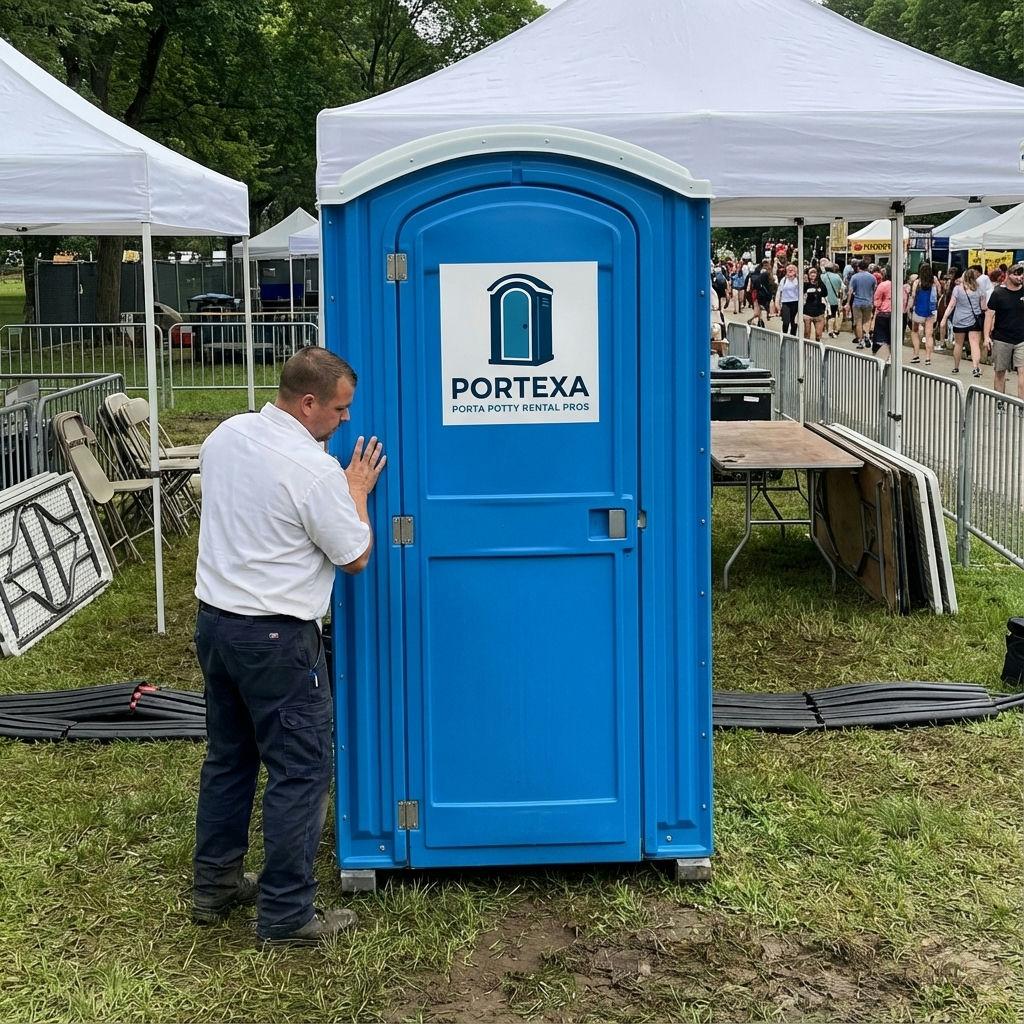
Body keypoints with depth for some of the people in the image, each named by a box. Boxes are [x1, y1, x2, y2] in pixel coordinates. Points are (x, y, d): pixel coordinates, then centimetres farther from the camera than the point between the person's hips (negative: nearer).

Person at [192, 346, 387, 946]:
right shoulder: (315, 471, -19)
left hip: (214, 620, 8)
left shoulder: (225, 436, 3)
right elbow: (356, 558, -9)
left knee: (229, 758, 20)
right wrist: (358, 491, 6)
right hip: (276, 638, -8)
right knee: (301, 772, 1)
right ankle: (286, 915, 6)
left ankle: (215, 887, 30)